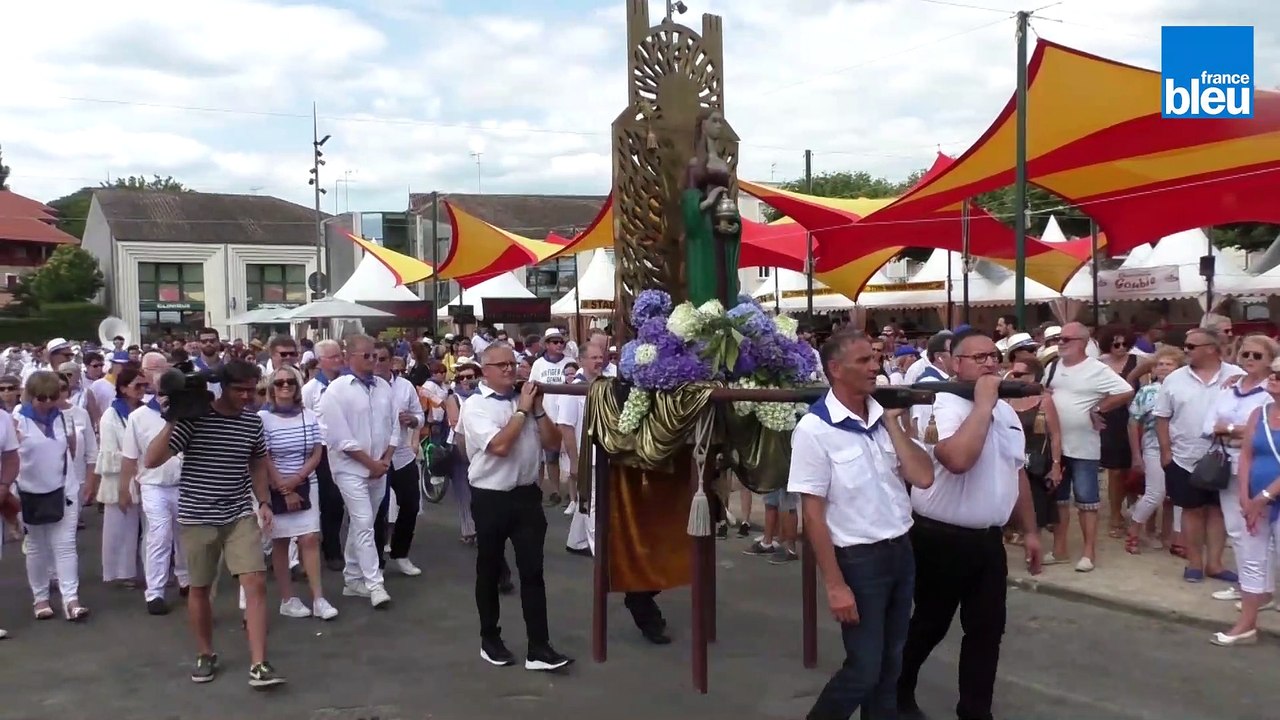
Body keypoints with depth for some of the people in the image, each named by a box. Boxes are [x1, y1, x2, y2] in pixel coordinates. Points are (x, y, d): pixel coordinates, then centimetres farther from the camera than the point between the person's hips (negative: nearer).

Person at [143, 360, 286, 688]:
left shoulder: (253, 421, 2)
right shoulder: (193, 417, -13)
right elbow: (151, 461, -17)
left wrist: (264, 502, 11)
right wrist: (171, 423, -25)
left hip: (240, 515, 3)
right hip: (197, 517, -2)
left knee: (256, 583, -9)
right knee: (200, 587, 12)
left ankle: (258, 665, -6)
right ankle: (205, 654, 32)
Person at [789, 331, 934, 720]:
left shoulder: (885, 417, 4)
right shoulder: (815, 429, -14)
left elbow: (923, 477, -5)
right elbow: (812, 513, -15)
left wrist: (893, 424, -9)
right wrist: (835, 585, -16)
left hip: (902, 551, 6)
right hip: (859, 559, -6)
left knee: (890, 665, 16)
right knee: (863, 670, 0)